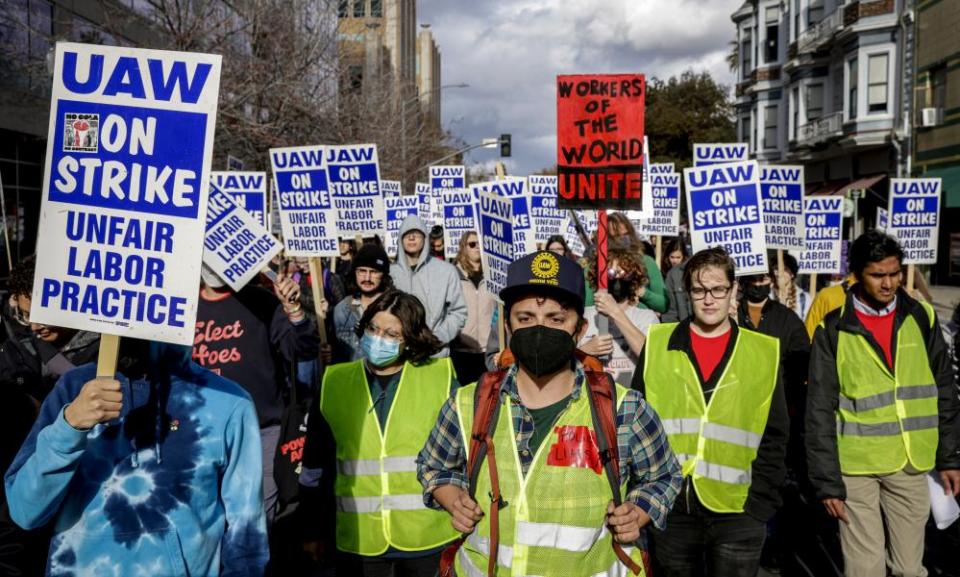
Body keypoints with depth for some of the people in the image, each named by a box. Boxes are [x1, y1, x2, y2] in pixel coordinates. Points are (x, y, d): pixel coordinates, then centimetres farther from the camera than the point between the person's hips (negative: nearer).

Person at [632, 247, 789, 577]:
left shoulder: (763, 352, 2)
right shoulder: (658, 344, 2)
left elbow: (773, 438, 3)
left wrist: (760, 507, -4)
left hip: (737, 513, -1)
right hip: (669, 507, 1)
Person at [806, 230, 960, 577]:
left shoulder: (921, 317, 4)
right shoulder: (834, 330, -6)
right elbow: (820, 412, -6)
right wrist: (827, 480, -8)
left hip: (911, 465, 3)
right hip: (856, 467, -3)